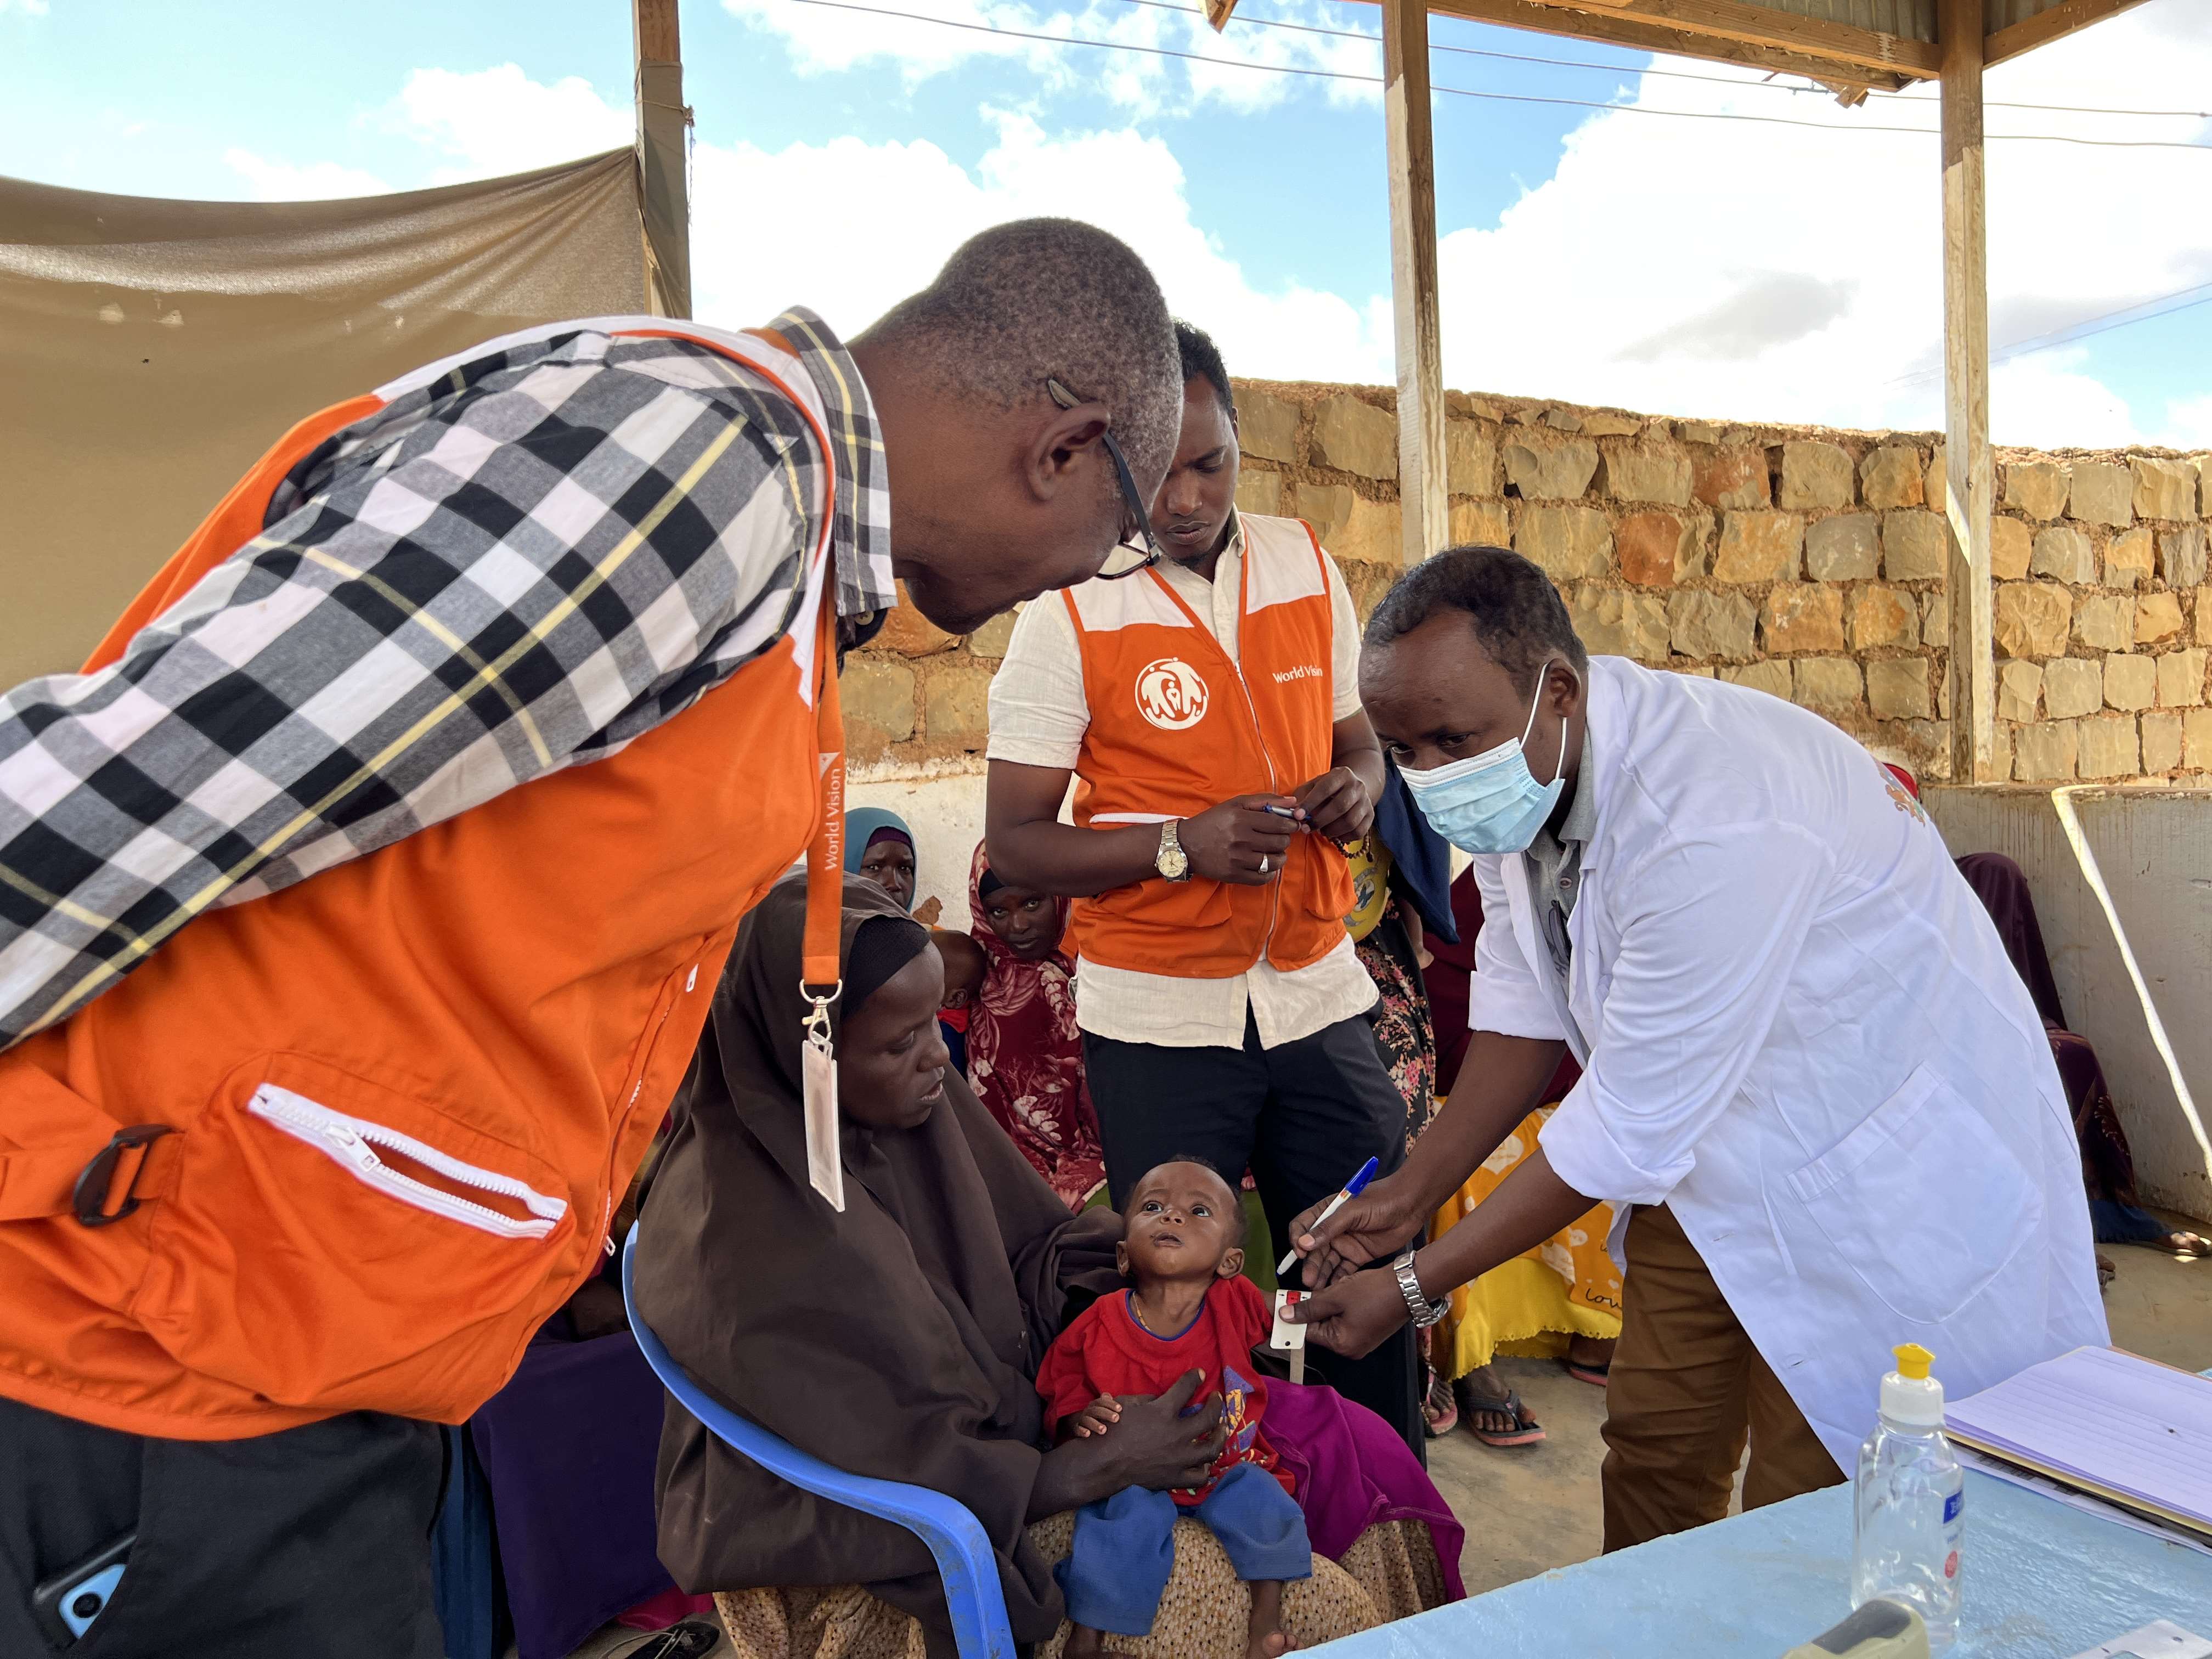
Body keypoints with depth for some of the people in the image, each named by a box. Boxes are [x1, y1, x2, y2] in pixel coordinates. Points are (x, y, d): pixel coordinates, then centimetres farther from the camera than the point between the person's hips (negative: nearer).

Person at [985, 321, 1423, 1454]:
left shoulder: (1306, 565, 6)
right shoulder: (1070, 615, -8)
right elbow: (1012, 844, -8)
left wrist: (1356, 786, -6)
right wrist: (1181, 844, -22)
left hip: (1318, 994, 4)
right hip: (1158, 1018, -4)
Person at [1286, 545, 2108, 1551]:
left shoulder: (1713, 819, -36)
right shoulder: (1510, 780, -10)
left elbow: (1623, 1130, -30)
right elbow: (1526, 1012, 2)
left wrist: (1412, 1287, -21)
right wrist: (1409, 1193, -3)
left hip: (1880, 1156, -7)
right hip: (1706, 1150, 7)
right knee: (1653, 1442, 13)